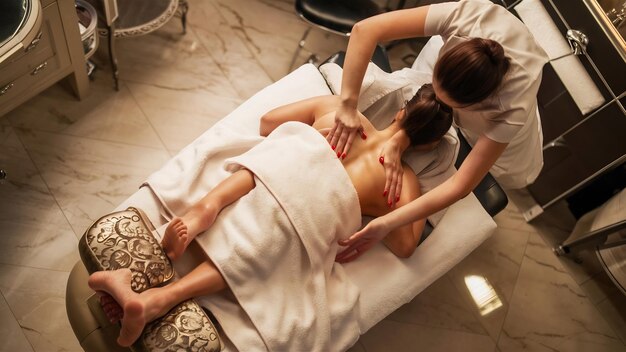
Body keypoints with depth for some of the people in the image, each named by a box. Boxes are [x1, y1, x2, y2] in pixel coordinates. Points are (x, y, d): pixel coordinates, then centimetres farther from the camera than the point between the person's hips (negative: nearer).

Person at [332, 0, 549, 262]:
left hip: (496, 128, -3)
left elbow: (461, 185, -40)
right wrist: (348, 106, -48)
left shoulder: (514, 106, -45)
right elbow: (365, 30, -42)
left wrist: (386, 224, -46)